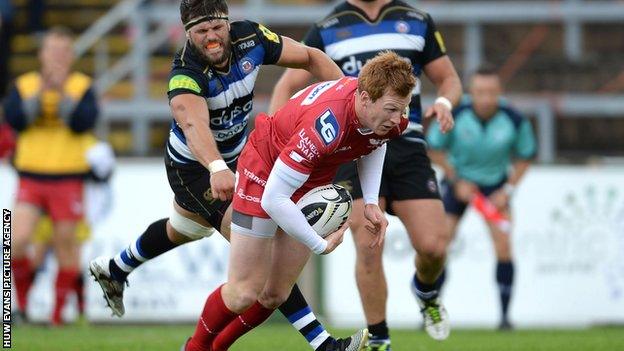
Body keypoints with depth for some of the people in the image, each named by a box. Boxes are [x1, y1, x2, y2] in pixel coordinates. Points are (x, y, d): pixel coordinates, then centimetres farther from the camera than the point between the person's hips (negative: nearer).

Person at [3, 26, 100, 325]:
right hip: (31, 176, 1)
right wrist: (39, 94, -20)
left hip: (67, 179, -1)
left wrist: (63, 93, -21)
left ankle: (59, 312, 14)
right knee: (18, 240, -14)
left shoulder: (82, 86, 3)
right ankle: (22, 303, 6)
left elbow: (84, 122, -13)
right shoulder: (23, 85, 6)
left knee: (66, 243, 2)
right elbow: (14, 119, -10)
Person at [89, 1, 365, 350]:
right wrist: (217, 168, -75)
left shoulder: (250, 38, -19)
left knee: (183, 230, 32)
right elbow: (195, 125, -57)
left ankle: (114, 269, 58)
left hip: (233, 158, 7)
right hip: (195, 170, -7)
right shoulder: (186, 75, -37)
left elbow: (311, 57, -6)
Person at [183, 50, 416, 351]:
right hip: (265, 170, -6)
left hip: (312, 184, 7)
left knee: (275, 295, 8)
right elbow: (273, 199, -38)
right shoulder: (324, 126, -43)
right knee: (244, 293, -5)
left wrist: (371, 203, -2)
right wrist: (321, 245, -28)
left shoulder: (389, 117, -20)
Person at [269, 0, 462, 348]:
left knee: (433, 246, -9)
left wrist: (444, 103, -9)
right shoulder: (327, 29, 7)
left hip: (407, 148, 1)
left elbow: (449, 78, 16)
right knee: (369, 249, -11)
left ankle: (426, 291, 26)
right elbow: (287, 86, 7)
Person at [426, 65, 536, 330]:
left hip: (495, 184, 0)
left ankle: (505, 315, -5)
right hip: (458, 181, 0)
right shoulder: (455, 115, -22)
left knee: (503, 246, -14)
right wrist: (456, 181, -10)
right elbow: (435, 149, -5)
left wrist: (507, 190, -8)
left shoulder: (515, 121, -19)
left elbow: (525, 157, 0)